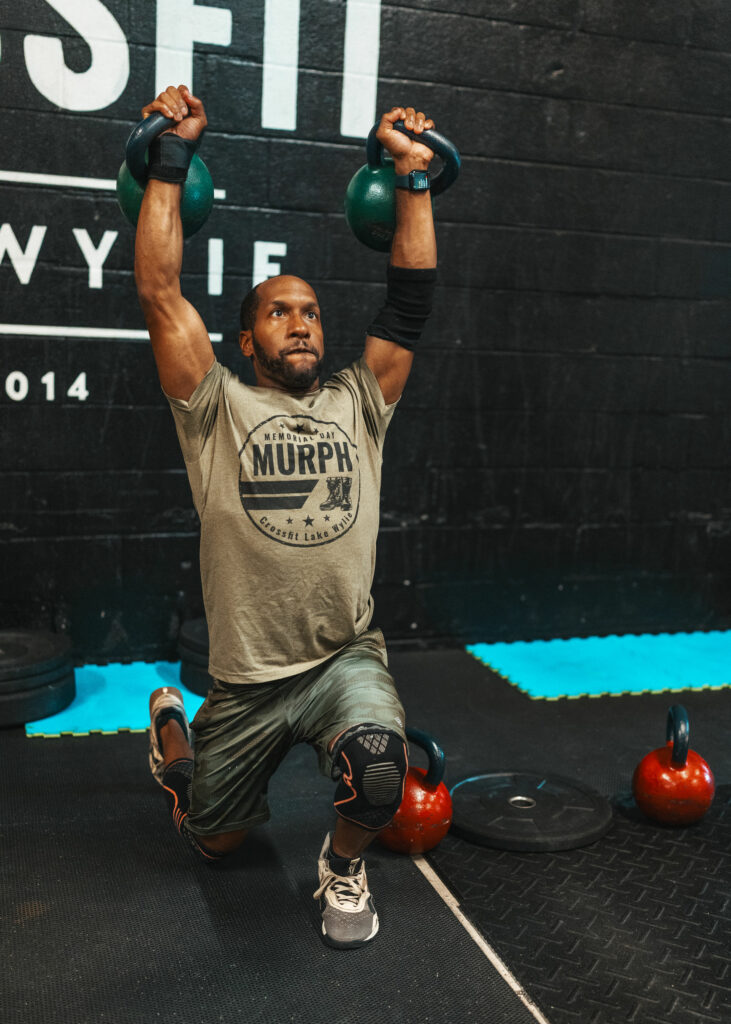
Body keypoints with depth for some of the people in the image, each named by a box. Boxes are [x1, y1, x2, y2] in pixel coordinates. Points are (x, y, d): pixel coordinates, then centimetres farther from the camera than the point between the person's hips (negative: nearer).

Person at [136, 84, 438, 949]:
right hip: (247, 676, -1)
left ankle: (343, 865, 7)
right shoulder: (218, 409, -1)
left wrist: (413, 176, 1)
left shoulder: (357, 405, 6)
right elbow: (160, 294, -9)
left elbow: (410, 301, 2)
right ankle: (170, 725, 51)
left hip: (348, 659, 1)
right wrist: (170, 160, -7)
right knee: (215, 839, 18)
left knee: (378, 772, -31)